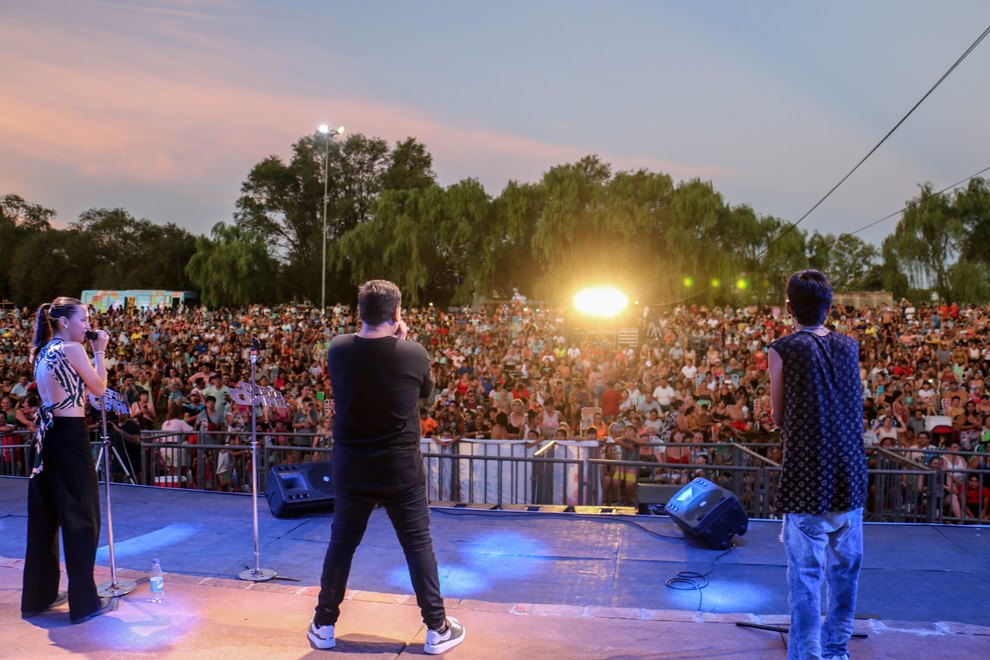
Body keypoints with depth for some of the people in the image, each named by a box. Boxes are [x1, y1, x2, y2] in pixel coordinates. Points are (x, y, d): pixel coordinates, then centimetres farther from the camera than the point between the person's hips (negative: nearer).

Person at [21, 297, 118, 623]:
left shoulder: (41, 352, 14)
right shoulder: (72, 349, -11)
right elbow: (99, 388, -6)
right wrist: (99, 351, 2)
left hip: (46, 435, 9)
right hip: (70, 436, -8)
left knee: (44, 517, 15)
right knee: (80, 518, -1)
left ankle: (38, 596, 26)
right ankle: (85, 602, 6)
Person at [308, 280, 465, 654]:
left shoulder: (338, 349, -8)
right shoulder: (414, 354, -15)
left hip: (350, 467, 2)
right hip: (401, 468, -2)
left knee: (342, 543, 16)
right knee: (418, 545, 10)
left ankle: (324, 626, 28)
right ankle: (437, 629, 18)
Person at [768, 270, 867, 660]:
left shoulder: (784, 349, -7)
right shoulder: (849, 347, 7)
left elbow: (778, 418, -2)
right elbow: (853, 409, 14)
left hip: (807, 479, -5)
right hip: (851, 476, 5)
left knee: (805, 574, 1)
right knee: (845, 569, 17)